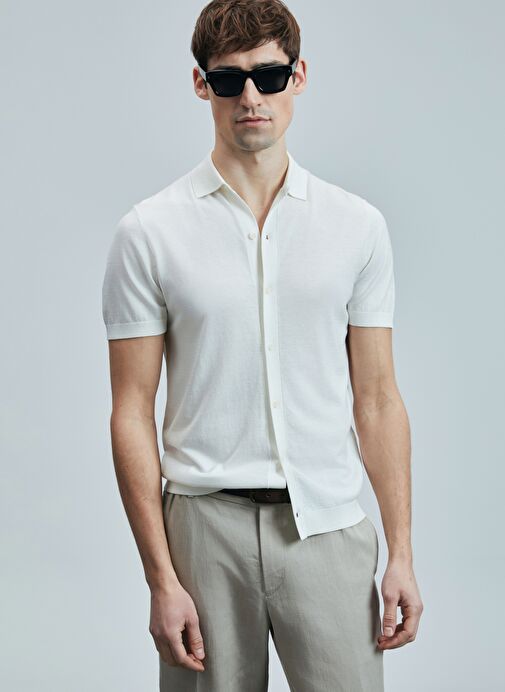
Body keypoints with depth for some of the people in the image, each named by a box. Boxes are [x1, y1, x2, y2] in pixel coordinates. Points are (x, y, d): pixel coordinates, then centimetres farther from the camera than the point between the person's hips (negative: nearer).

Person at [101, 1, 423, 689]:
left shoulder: (359, 224, 5)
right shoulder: (149, 232, -1)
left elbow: (377, 399, 7)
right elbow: (132, 412, -2)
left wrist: (402, 554, 2)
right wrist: (162, 580, -6)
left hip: (329, 527, 1)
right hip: (206, 524, -1)